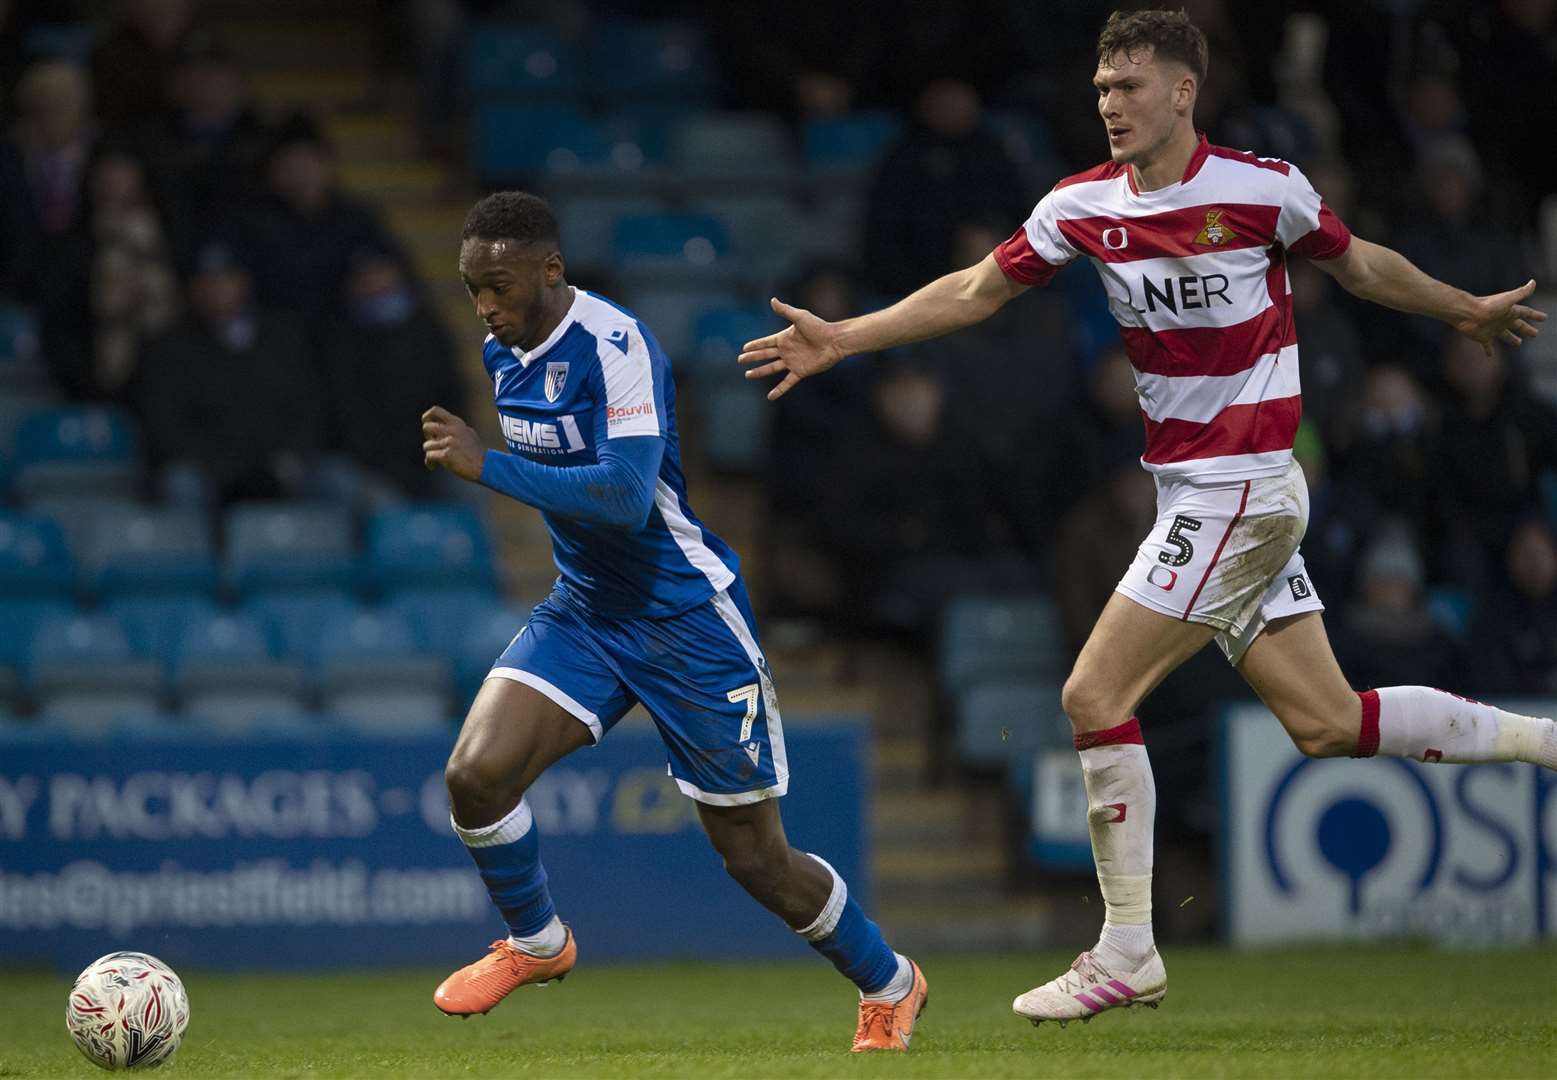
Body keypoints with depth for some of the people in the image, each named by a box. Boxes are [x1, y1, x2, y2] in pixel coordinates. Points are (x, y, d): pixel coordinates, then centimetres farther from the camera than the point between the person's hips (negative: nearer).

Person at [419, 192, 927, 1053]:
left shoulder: (614, 346, -23)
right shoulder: (502, 352, 3)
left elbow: (627, 495, -33)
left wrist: (485, 466, -34)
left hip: (685, 616, -7)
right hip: (583, 610, 7)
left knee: (756, 859, 1)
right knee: (476, 772, -16)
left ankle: (888, 987, 27)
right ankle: (534, 943, 11)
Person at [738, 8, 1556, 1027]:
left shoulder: (1262, 187, -10)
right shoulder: (1082, 207, 4)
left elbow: (1356, 262, 7)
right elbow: (975, 292, 13)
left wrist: (1468, 311, 19)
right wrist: (844, 337, 7)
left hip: (1241, 488, -6)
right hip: (1192, 491, 6)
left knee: (1096, 695, -11)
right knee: (1327, 722, 6)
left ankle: (1127, 953, -2)